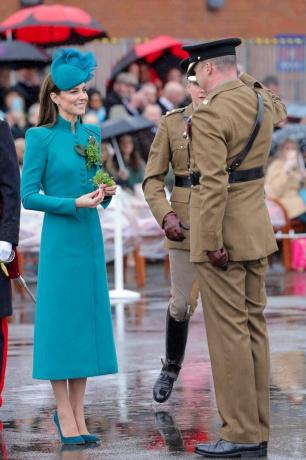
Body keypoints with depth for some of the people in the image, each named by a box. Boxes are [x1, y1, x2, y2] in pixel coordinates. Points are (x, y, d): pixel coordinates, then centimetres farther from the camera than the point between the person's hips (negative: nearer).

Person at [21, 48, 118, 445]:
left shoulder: (91, 134, 10)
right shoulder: (41, 137, -8)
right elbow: (28, 196, -10)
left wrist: (106, 193, -2)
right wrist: (75, 203, -18)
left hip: (91, 236, 7)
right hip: (60, 238, -7)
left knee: (88, 318, 7)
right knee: (60, 321, -2)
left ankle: (77, 413, 14)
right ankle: (65, 415, 5)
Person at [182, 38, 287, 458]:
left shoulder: (209, 116, -18)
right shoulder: (261, 102, 6)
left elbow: (213, 185, -24)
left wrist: (212, 244, -21)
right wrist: (242, 82, 43)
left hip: (222, 236, -8)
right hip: (256, 231, 8)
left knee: (227, 332, -5)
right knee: (253, 326, 10)